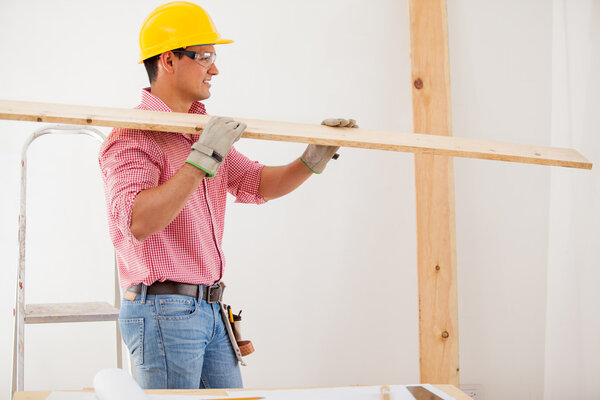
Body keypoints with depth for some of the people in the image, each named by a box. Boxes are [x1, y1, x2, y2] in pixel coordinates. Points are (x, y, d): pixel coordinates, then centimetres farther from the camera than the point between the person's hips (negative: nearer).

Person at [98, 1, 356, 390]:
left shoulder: (203, 129, 16)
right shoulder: (134, 135, -13)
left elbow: (258, 185, 17)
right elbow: (138, 221, -27)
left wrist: (312, 160, 1)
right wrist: (201, 160, -30)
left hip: (210, 312, 9)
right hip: (163, 313, -9)